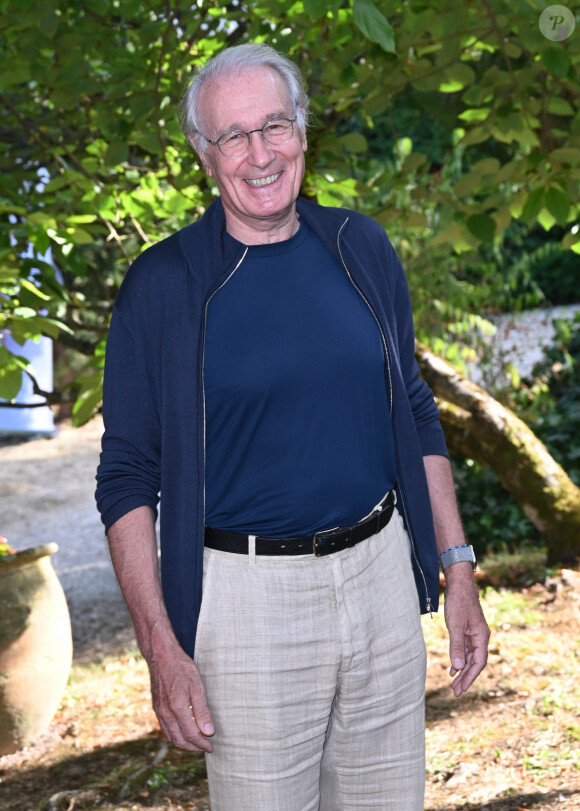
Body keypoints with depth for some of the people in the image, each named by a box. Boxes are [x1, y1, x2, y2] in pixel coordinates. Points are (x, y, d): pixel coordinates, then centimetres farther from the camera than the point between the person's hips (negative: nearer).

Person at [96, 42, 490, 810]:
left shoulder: (362, 248, 6)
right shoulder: (163, 284, -6)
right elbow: (128, 476, -5)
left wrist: (458, 570, 8)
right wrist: (161, 649, -12)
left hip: (380, 573, 4)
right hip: (247, 595, -4)